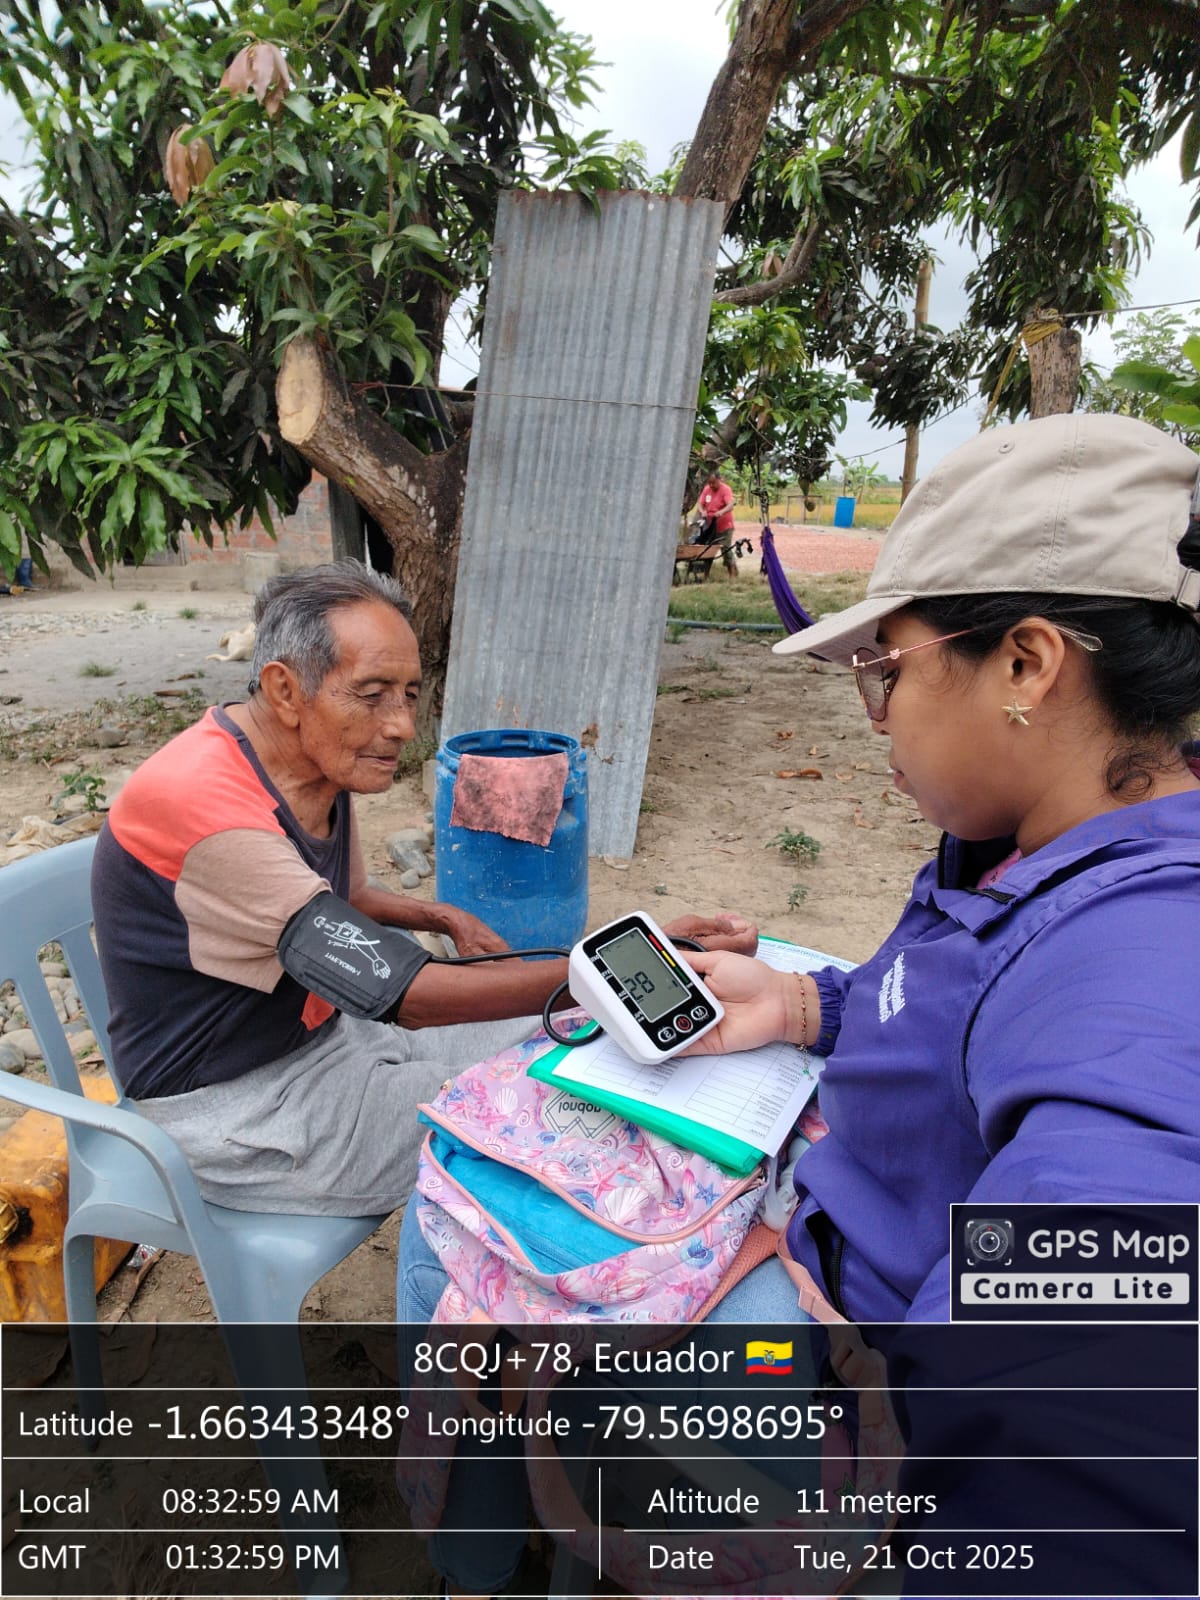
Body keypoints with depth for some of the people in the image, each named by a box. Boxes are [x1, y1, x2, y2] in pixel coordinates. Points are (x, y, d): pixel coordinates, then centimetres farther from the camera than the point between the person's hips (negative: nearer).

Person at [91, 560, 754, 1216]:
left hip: (319, 1030, 8)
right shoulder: (206, 812, -32)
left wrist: (445, 917, -1)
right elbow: (407, 995, -35)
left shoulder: (320, 762, -3)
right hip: (232, 1100, -8)